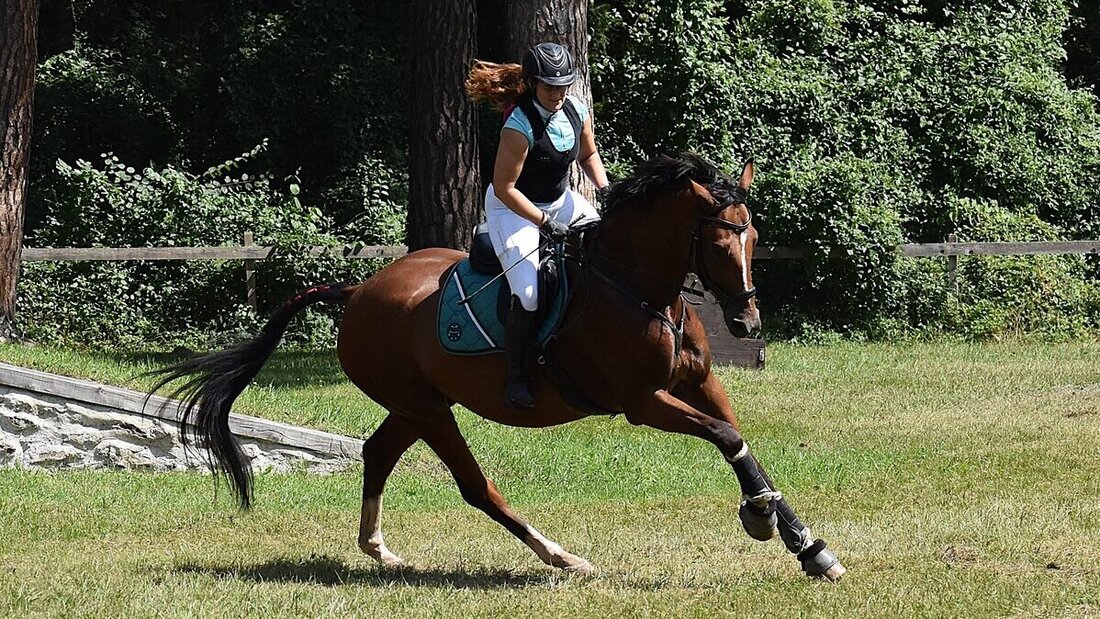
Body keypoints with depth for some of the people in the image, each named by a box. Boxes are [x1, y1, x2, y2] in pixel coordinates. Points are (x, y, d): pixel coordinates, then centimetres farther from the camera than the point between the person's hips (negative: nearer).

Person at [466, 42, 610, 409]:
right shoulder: (519, 126, -29)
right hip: (512, 207, -7)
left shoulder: (577, 111, -8)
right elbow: (505, 188, -25)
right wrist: (544, 223, -28)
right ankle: (517, 378, -9)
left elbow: (588, 155, 12)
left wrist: (604, 187, -5)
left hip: (559, 200, 7)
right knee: (527, 294, -22)